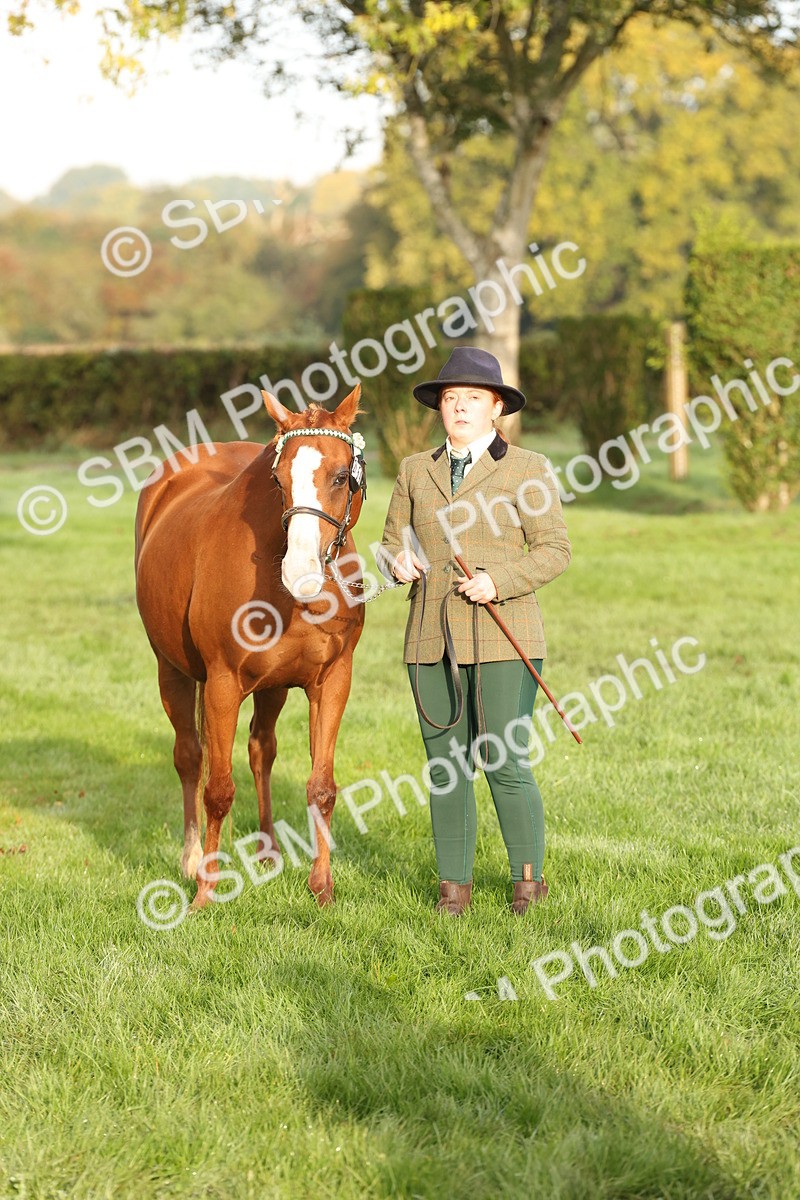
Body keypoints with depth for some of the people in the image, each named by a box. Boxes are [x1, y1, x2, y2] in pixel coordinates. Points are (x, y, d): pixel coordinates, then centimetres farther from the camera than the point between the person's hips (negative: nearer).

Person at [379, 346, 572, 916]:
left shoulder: (528, 469, 2)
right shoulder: (416, 470, 13)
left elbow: (555, 550, -2)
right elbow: (392, 544, 15)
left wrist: (498, 581, -16)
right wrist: (398, 560, -9)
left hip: (504, 640, -4)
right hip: (433, 641, 4)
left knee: (505, 765, -6)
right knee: (446, 768, 5)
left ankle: (529, 878, 11)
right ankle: (454, 885, 16)